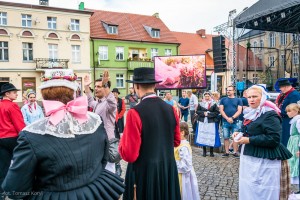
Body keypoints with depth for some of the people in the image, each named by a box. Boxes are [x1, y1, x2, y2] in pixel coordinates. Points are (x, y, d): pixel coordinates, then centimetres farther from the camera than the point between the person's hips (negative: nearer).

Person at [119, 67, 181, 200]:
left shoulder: (135, 112, -20)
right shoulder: (170, 109, -2)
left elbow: (129, 154, -18)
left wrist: (122, 141, 0)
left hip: (144, 172, -5)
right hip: (168, 169, 5)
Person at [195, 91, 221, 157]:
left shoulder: (214, 104, 2)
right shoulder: (200, 104, 8)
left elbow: (217, 112, -4)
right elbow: (197, 111, 4)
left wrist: (209, 114, -13)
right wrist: (203, 113, -12)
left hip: (211, 123, -2)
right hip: (202, 122, 2)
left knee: (211, 137, -1)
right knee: (203, 136, 3)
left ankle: (211, 152, 12)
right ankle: (204, 151, 16)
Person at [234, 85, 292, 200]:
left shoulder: (270, 114, -16)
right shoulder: (252, 113, 11)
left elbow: (274, 139, -23)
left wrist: (249, 140, -22)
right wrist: (240, 134, 4)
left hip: (265, 161, -9)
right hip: (251, 158, 9)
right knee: (248, 190, 15)